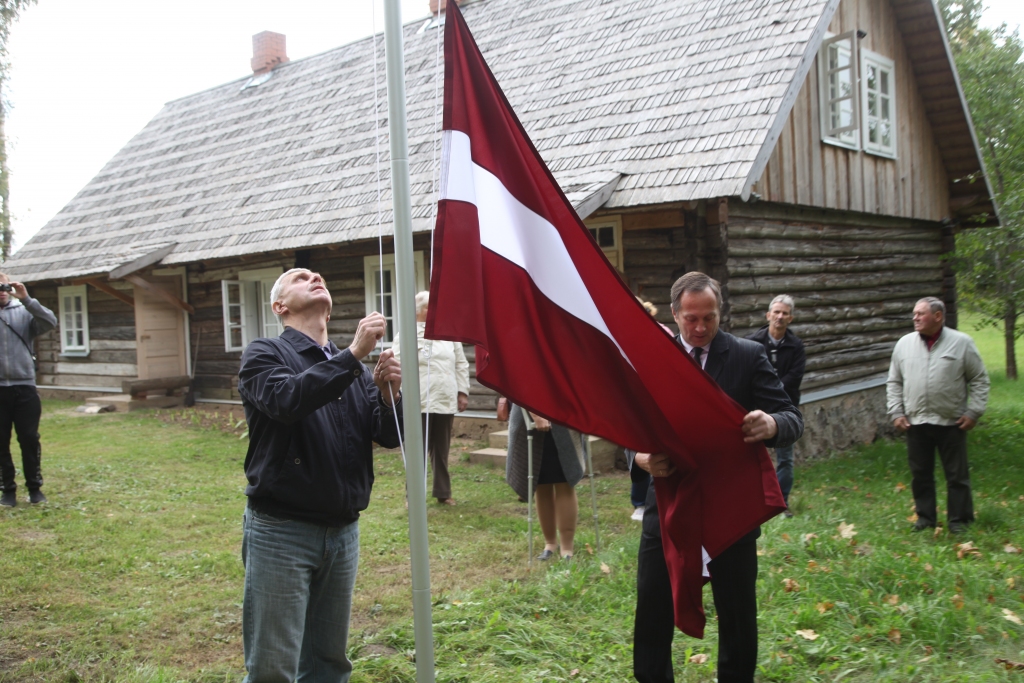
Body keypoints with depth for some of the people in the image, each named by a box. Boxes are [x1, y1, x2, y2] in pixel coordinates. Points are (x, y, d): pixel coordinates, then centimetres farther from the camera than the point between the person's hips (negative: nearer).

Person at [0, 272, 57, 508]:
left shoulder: (24, 312, 6)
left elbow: (50, 322, -8)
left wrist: (26, 299, -16)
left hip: (24, 387, 0)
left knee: (29, 439, 5)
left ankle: (34, 487, 16)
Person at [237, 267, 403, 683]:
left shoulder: (351, 367, 12)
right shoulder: (264, 354, -2)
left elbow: (390, 437, 4)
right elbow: (287, 400, -23)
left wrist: (389, 395, -15)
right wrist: (353, 354, -24)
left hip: (343, 531, 5)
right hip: (281, 530, -5)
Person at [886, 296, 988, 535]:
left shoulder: (962, 343, -3)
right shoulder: (904, 343, 5)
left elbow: (979, 380, 2)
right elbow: (894, 382, 11)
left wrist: (974, 412, -4)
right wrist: (896, 412, 4)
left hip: (952, 423, -3)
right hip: (915, 422, 3)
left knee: (957, 474, 5)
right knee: (920, 474, 10)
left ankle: (959, 519, 18)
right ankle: (925, 516, 24)